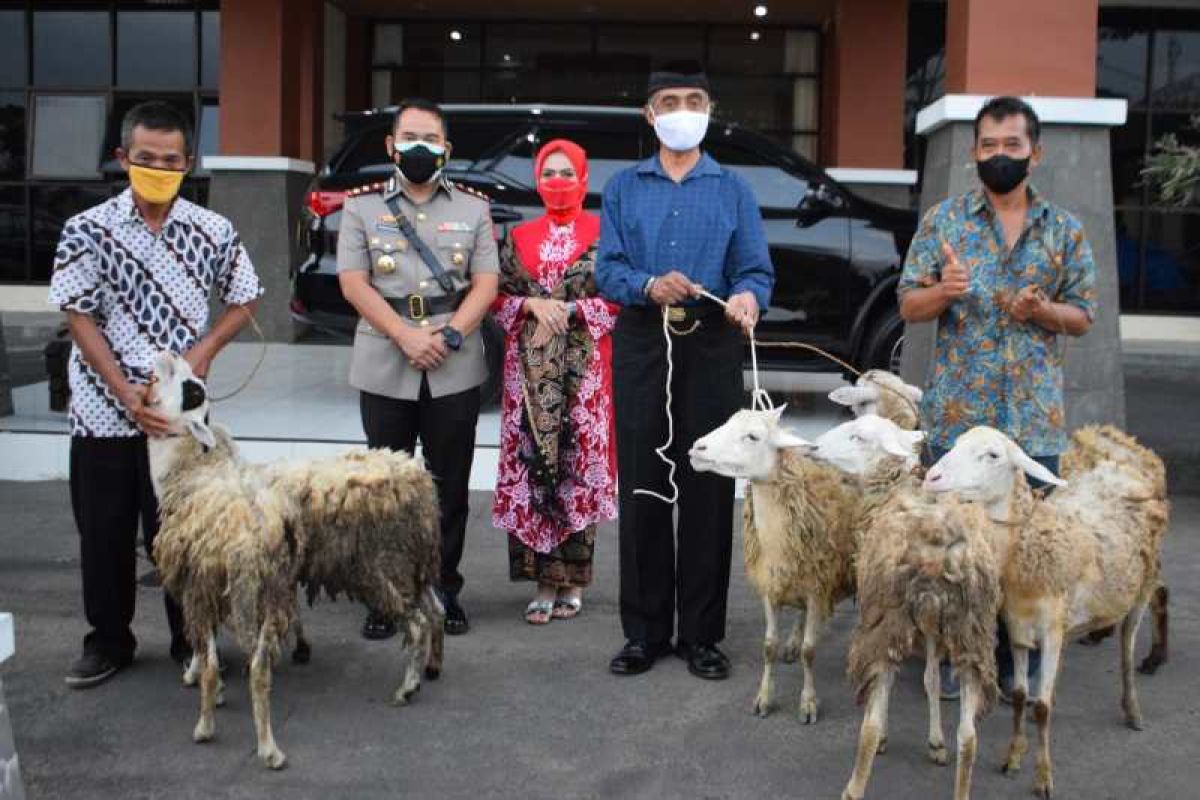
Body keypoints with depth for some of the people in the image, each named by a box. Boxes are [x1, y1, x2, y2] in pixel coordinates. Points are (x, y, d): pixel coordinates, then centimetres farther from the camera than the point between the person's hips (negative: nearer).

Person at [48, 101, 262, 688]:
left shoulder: (213, 231, -1)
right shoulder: (87, 231, -4)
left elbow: (244, 301, 9)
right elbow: (79, 319, -5)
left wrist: (202, 352, -8)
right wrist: (127, 395, -13)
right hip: (104, 412, 0)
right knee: (105, 532, 10)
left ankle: (191, 639, 21)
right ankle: (109, 641, 26)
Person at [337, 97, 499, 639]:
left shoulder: (473, 208, 10)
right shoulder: (362, 206, 8)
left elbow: (486, 282, 3)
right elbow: (353, 283, -2)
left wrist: (448, 335, -12)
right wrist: (406, 337, -14)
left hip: (456, 369, 1)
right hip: (384, 367, 0)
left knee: (450, 487, 6)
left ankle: (444, 590, 17)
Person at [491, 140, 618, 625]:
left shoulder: (603, 234, 5)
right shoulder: (520, 237, 13)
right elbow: (499, 296, 11)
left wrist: (569, 310, -11)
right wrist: (533, 305, -8)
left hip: (584, 365, -2)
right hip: (529, 366, 2)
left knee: (579, 460, -3)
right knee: (533, 462, -3)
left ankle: (573, 580, 8)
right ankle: (546, 579, 4)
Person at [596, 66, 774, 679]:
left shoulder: (733, 190, 9)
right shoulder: (624, 188, 11)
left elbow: (756, 270, 2)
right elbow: (606, 268, 3)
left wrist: (747, 296, -21)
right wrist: (649, 286, -18)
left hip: (711, 347, 0)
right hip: (642, 346, 1)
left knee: (708, 487, 0)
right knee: (641, 486, 2)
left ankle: (701, 634, 11)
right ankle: (644, 632, 13)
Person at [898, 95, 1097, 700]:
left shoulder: (1066, 230, 8)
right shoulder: (943, 220, 5)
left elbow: (1083, 316, 10)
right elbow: (908, 306, 3)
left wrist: (1044, 310, -12)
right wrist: (944, 291, -18)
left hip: (1036, 418, 1)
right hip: (957, 412, -1)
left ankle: (1020, 666, 18)